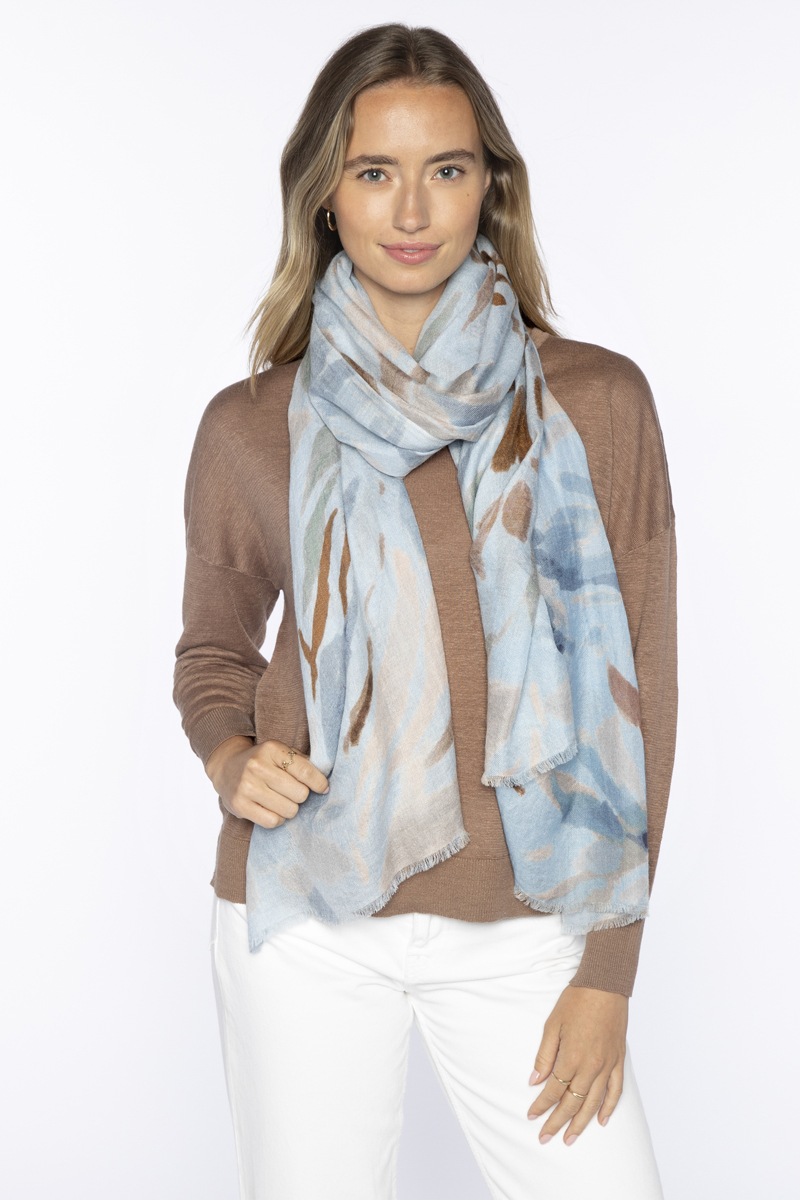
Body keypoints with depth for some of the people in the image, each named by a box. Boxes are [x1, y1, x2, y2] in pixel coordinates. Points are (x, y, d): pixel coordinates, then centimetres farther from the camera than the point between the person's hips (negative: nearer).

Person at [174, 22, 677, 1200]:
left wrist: (609, 971, -3)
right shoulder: (250, 427, 0)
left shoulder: (596, 403, -3)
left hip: (521, 926, 0)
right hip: (306, 921, 1)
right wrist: (229, 756, -9)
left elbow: (636, 688, -1)